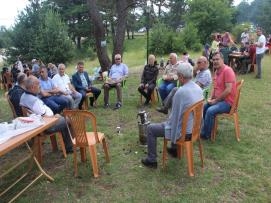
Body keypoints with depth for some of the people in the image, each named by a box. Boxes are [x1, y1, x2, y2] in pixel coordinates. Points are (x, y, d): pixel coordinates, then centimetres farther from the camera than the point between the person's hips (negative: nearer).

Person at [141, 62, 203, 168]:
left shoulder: (181, 92, -28)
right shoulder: (198, 88, -1)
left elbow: (175, 116, -20)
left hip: (183, 131, -8)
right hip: (193, 127, 8)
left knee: (150, 128, 5)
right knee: (169, 120, 36)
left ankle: (151, 160, 14)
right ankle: (175, 148, 46)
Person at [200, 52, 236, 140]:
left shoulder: (227, 70, -18)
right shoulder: (217, 71, 11)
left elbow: (228, 90, -24)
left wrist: (215, 100, -18)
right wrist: (211, 98, 2)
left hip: (227, 102, -10)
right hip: (217, 100, 10)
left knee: (210, 111, -27)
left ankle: (205, 134, -10)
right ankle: (205, 129, 20)